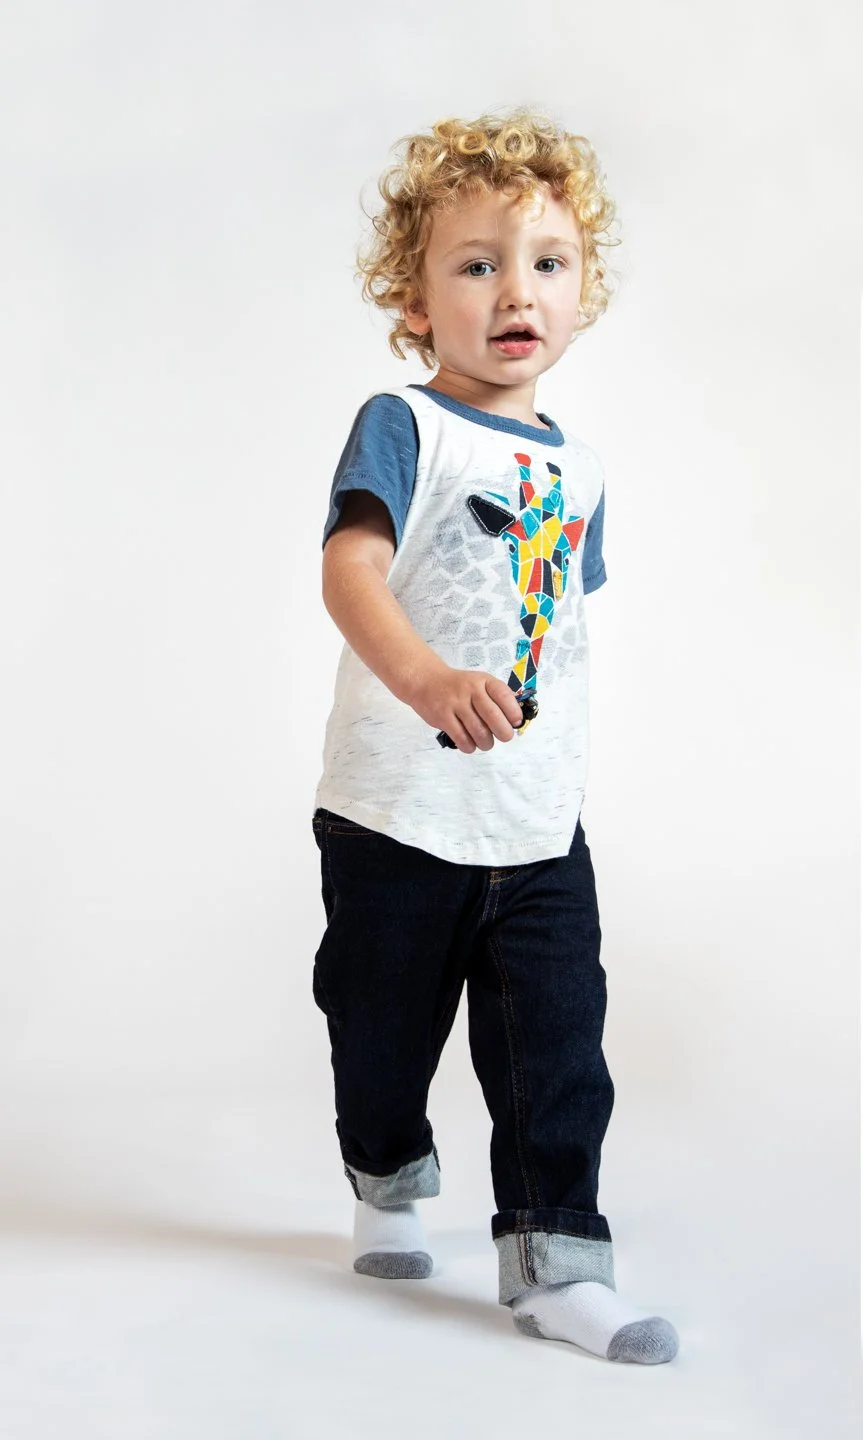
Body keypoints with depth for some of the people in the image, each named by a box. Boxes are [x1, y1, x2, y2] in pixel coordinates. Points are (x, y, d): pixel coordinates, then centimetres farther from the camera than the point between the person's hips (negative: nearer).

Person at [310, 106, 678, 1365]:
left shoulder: (578, 468, 9)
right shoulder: (402, 426, -10)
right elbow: (350, 566, -26)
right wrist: (423, 678, -45)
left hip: (540, 831, 4)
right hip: (399, 817, -4)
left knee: (558, 1050, 0)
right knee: (384, 1033, 14)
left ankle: (554, 1261, 9)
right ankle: (388, 1184, 40)